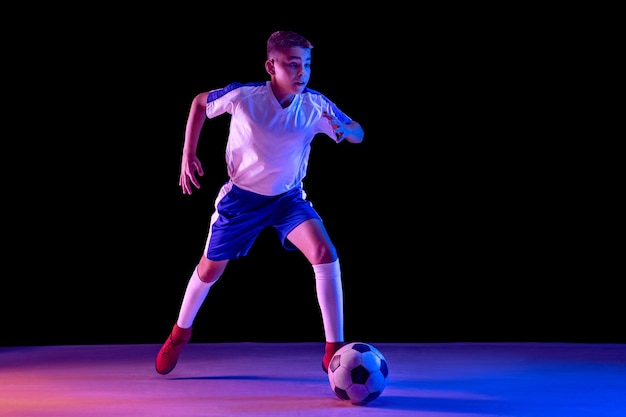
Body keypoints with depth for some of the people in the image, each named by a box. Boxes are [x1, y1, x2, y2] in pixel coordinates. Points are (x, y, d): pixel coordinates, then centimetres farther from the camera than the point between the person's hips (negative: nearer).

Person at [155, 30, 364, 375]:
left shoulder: (316, 106, -19)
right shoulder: (243, 96, -22)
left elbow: (356, 134, -7)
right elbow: (199, 103, -3)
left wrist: (346, 130, -32)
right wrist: (188, 154, -7)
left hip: (288, 198, 1)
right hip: (241, 195, -1)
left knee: (326, 255, -23)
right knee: (210, 268, 12)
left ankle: (334, 350, -15)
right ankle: (180, 333, 42)